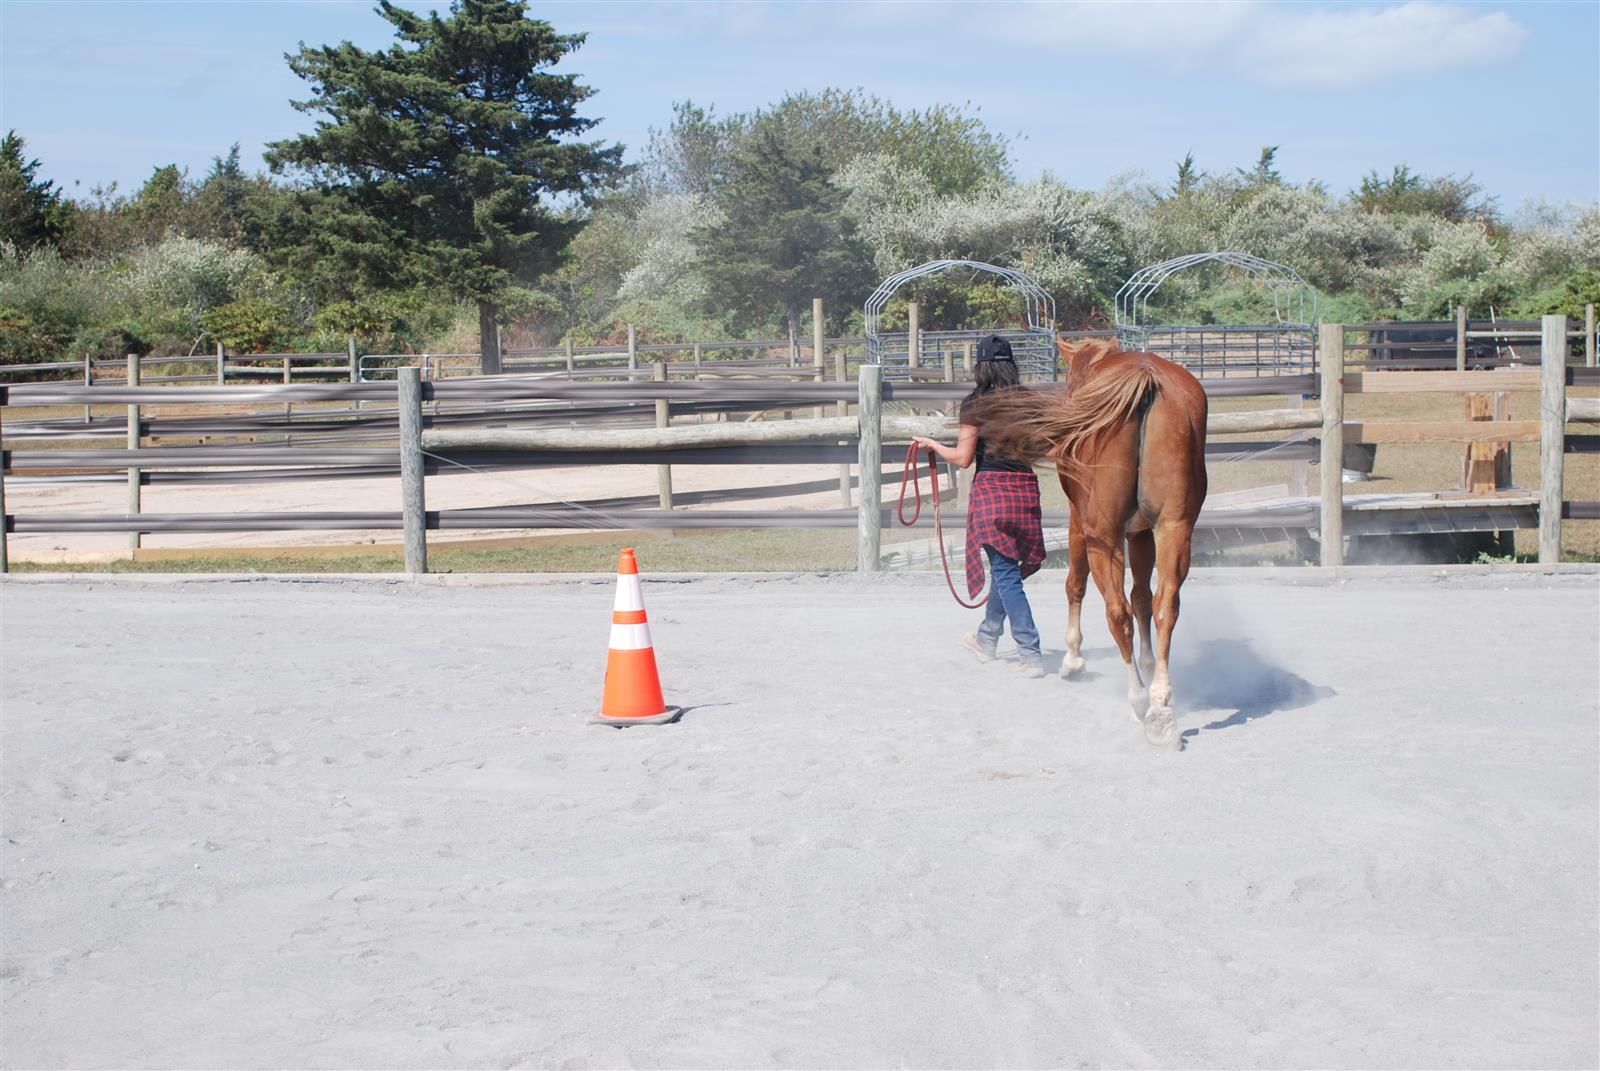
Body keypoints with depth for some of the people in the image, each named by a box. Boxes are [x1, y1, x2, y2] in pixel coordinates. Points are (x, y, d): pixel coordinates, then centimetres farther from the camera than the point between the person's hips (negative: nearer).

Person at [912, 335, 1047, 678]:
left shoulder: (975, 404, -7)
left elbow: (962, 458, -7)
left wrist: (932, 445, 10)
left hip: (991, 486, -6)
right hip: (1026, 486, 6)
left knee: (1005, 574, -4)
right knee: (1007, 566, 21)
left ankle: (1030, 655, -11)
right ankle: (987, 638, 39)